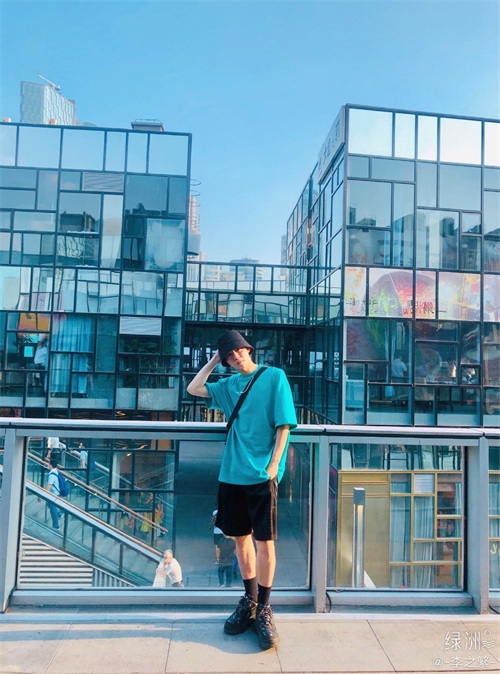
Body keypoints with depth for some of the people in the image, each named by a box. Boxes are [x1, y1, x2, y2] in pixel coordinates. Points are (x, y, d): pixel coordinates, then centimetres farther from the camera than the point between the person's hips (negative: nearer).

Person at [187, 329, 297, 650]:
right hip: (232, 473, 5)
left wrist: (273, 466, -13)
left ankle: (264, 610, 17)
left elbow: (283, 425, -7)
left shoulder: (274, 376, -3)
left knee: (264, 541, 1)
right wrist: (213, 360, 10)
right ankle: (249, 601, 32)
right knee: (241, 537, 14)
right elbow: (193, 389, 15)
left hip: (261, 475, -5)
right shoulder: (229, 384, 12)